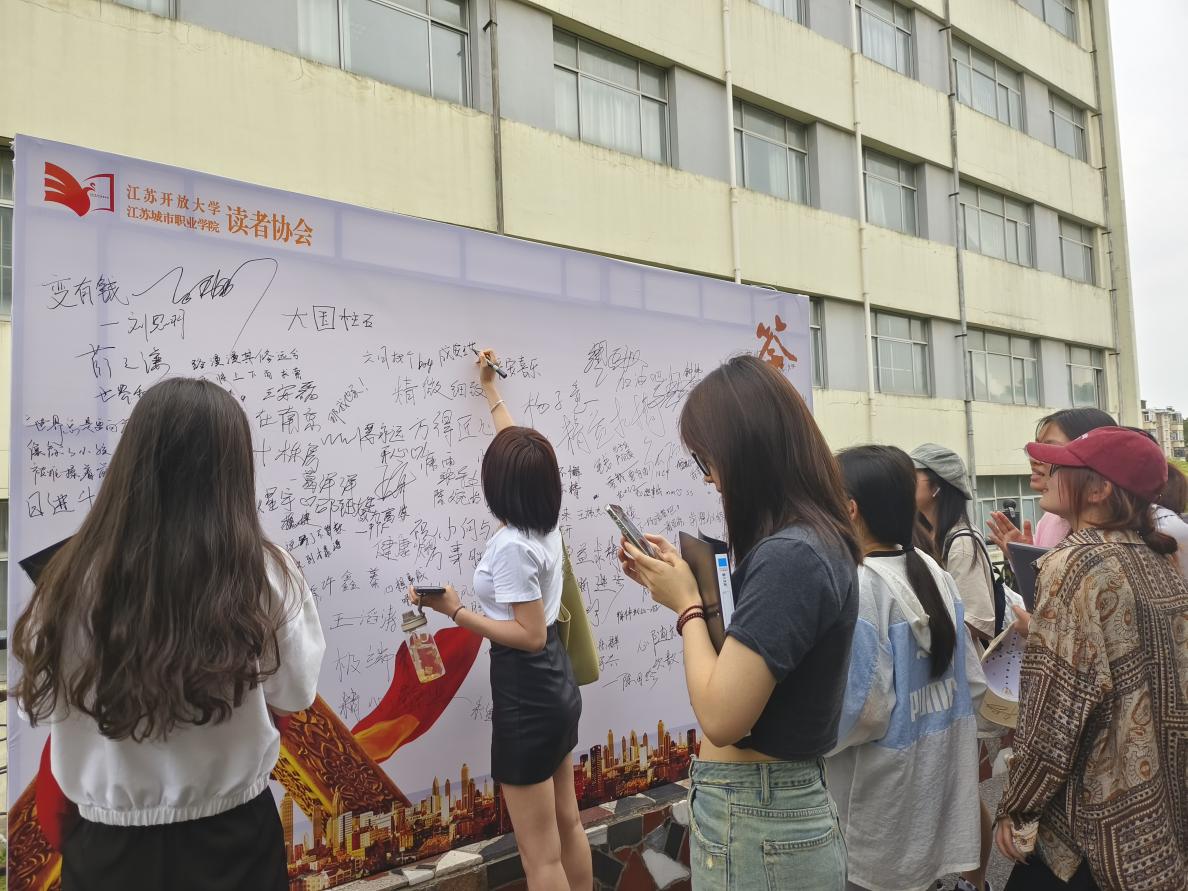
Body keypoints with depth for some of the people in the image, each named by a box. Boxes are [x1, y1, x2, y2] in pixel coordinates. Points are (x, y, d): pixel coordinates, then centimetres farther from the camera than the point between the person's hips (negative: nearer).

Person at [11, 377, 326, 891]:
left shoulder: (74, 579, -18)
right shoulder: (264, 575, -21)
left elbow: (39, 701, -1)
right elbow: (294, 695, -6)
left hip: (109, 846, 1)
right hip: (230, 839, 0)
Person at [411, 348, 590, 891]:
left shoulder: (511, 546, -23)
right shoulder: (546, 522, 1)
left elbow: (530, 637, -21)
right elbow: (520, 447, 17)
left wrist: (454, 611, -20)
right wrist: (491, 392, 29)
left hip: (525, 693, -9)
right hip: (557, 682, 9)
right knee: (568, 827, 22)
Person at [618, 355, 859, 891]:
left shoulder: (788, 556, -26)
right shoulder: (817, 538, 4)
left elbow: (721, 717, -27)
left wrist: (686, 604, -14)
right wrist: (679, 580, 6)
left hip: (751, 822, -9)